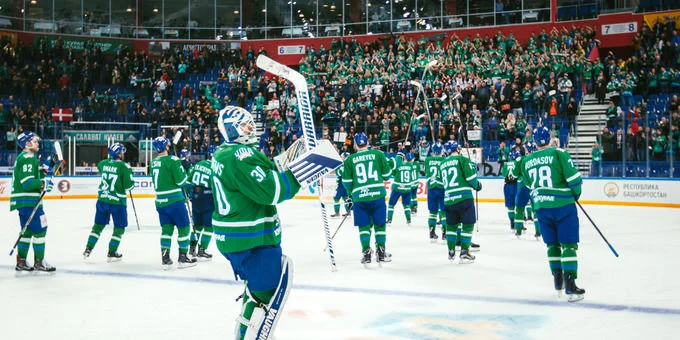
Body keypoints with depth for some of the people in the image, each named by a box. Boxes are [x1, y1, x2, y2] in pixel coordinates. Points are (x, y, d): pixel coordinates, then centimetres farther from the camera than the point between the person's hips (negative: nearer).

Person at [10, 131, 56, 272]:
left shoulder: (23, 157, 20)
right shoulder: (27, 158, -13)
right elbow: (27, 182, -22)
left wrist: (43, 172, 10)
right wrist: (44, 184, -15)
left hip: (23, 201, 11)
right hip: (28, 201, -11)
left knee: (27, 230, 14)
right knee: (39, 229, -5)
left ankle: (21, 262, 17)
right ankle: (39, 261, 0)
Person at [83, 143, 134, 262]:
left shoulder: (103, 163, 1)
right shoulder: (124, 166, -16)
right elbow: (128, 185, -16)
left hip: (102, 199, 5)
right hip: (117, 201, -5)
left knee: (99, 224, 19)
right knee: (119, 227, 10)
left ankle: (88, 250, 18)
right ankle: (111, 253, 10)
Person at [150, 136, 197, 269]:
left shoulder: (154, 162, 9)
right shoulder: (172, 160, -13)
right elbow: (181, 181, -14)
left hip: (160, 201, 7)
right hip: (174, 200, -7)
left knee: (166, 228, 11)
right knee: (183, 227, 4)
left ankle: (165, 258, 10)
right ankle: (183, 258, 8)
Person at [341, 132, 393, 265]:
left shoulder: (349, 159, 4)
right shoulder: (378, 154, 3)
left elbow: (346, 181, 6)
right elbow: (387, 173, 6)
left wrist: (352, 192, 24)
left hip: (359, 196, 0)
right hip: (378, 194, 0)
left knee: (364, 225, 10)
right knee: (379, 224, 10)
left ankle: (366, 251, 4)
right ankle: (380, 252, 9)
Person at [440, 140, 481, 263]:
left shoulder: (443, 164, 15)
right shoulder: (463, 159, -4)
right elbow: (471, 176, -10)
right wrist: (477, 185, 8)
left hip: (448, 199, 6)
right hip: (464, 198, -6)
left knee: (451, 225, 17)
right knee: (468, 224, 1)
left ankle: (451, 252, 19)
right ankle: (464, 253, -2)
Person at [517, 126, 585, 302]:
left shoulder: (526, 160, 8)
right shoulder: (558, 154, -7)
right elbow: (573, 177, -11)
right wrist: (576, 193, 7)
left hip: (540, 207, 4)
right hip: (563, 205, -4)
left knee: (552, 244, 17)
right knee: (568, 244, -2)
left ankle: (557, 280, 21)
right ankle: (570, 285, -8)